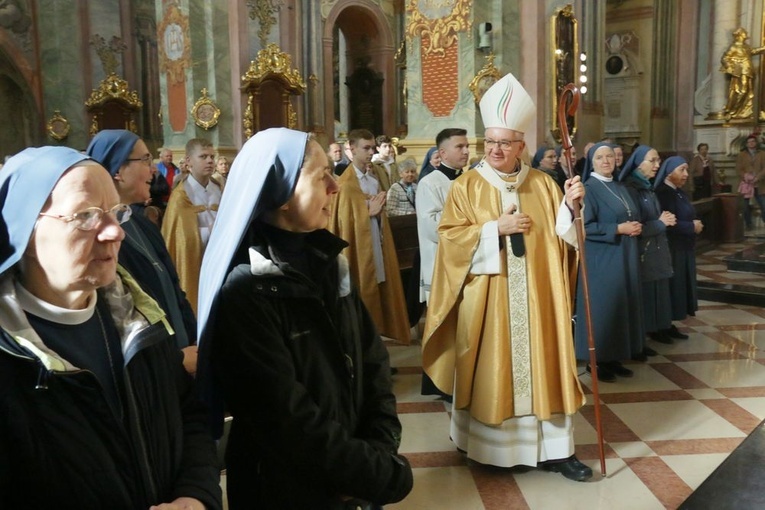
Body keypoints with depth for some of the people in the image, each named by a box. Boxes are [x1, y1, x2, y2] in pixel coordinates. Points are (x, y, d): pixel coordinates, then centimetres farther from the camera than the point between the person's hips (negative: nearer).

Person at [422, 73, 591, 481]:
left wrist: (569, 206, -11)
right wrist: (497, 227, -16)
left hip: (535, 297, 3)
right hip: (486, 299, -2)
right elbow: (450, 237, -8)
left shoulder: (542, 184, 8)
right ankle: (488, 445, 20)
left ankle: (553, 449, 16)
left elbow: (559, 237, 6)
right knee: (491, 368, 5)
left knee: (542, 364, 6)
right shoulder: (466, 186, -1)